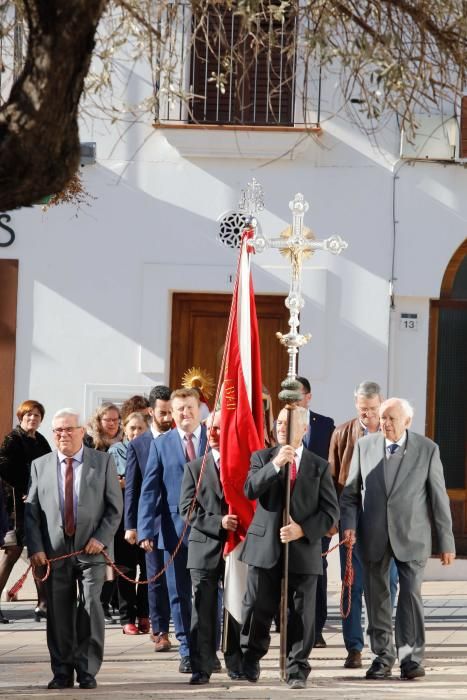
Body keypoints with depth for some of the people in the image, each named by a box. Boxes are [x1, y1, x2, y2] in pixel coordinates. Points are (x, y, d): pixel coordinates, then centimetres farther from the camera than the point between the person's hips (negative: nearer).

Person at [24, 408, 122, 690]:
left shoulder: (103, 462, 6)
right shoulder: (40, 466, 10)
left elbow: (115, 507, 4)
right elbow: (31, 511, 6)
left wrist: (101, 538, -9)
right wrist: (35, 548, -5)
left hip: (91, 549, -1)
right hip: (55, 550, 2)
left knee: (91, 608, -8)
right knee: (58, 613, 2)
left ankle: (87, 671, 0)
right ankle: (62, 672, 10)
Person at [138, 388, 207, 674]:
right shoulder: (161, 445, 6)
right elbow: (149, 490, 2)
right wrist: (145, 530, -7)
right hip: (175, 529, 1)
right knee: (180, 594, 5)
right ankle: (188, 652, 12)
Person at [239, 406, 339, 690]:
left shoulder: (319, 466, 7)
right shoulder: (262, 458, 7)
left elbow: (331, 511, 3)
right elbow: (250, 490, -11)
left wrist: (303, 530, -11)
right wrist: (275, 464, -21)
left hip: (303, 549, 0)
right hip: (266, 547, 0)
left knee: (301, 614, 0)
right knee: (258, 608, 5)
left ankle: (297, 669, 10)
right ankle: (250, 659, 25)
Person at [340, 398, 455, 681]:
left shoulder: (427, 449, -1)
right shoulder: (365, 446, 3)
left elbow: (439, 498, 1)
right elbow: (351, 491, 9)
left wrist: (446, 541, 0)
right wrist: (349, 523, -7)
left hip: (411, 536, -2)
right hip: (374, 536, 2)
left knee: (411, 592, -10)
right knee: (377, 595, 7)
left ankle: (412, 656, -1)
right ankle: (383, 656, 17)